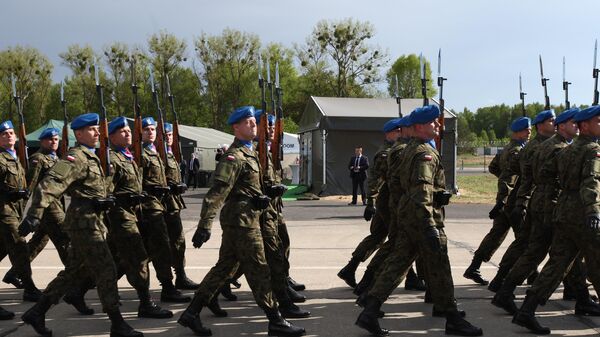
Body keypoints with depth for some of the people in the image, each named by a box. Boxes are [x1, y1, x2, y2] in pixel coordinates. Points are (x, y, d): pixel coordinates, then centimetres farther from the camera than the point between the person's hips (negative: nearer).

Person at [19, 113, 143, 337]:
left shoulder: (90, 157, 16)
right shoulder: (76, 158, -15)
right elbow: (49, 184, -27)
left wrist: (103, 201, 12)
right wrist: (34, 216, -36)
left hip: (91, 221, 10)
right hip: (85, 221, -10)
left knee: (74, 271, 15)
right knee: (106, 270, -6)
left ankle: (36, 313, 23)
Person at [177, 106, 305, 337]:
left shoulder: (249, 152, 17)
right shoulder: (235, 156, -15)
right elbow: (218, 191, -23)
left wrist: (259, 199, 3)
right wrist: (205, 224, -30)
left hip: (241, 218, 10)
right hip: (242, 219, -10)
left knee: (225, 266, 12)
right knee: (259, 270, -4)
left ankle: (192, 313, 18)